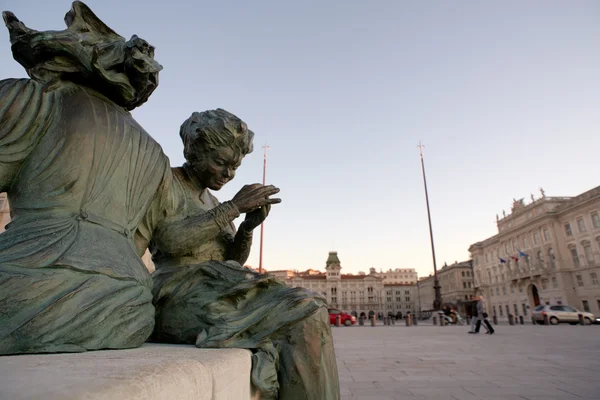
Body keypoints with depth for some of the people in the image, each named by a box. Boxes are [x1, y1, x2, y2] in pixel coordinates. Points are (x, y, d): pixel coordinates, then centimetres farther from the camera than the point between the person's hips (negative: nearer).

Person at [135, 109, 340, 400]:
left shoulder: (211, 202, 21)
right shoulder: (163, 183, 0)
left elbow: (232, 260, 11)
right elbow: (171, 241, -17)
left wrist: (248, 226, -7)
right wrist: (232, 208, -18)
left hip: (218, 296, 7)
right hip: (180, 299, -7)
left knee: (308, 312, -14)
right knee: (302, 314, -23)